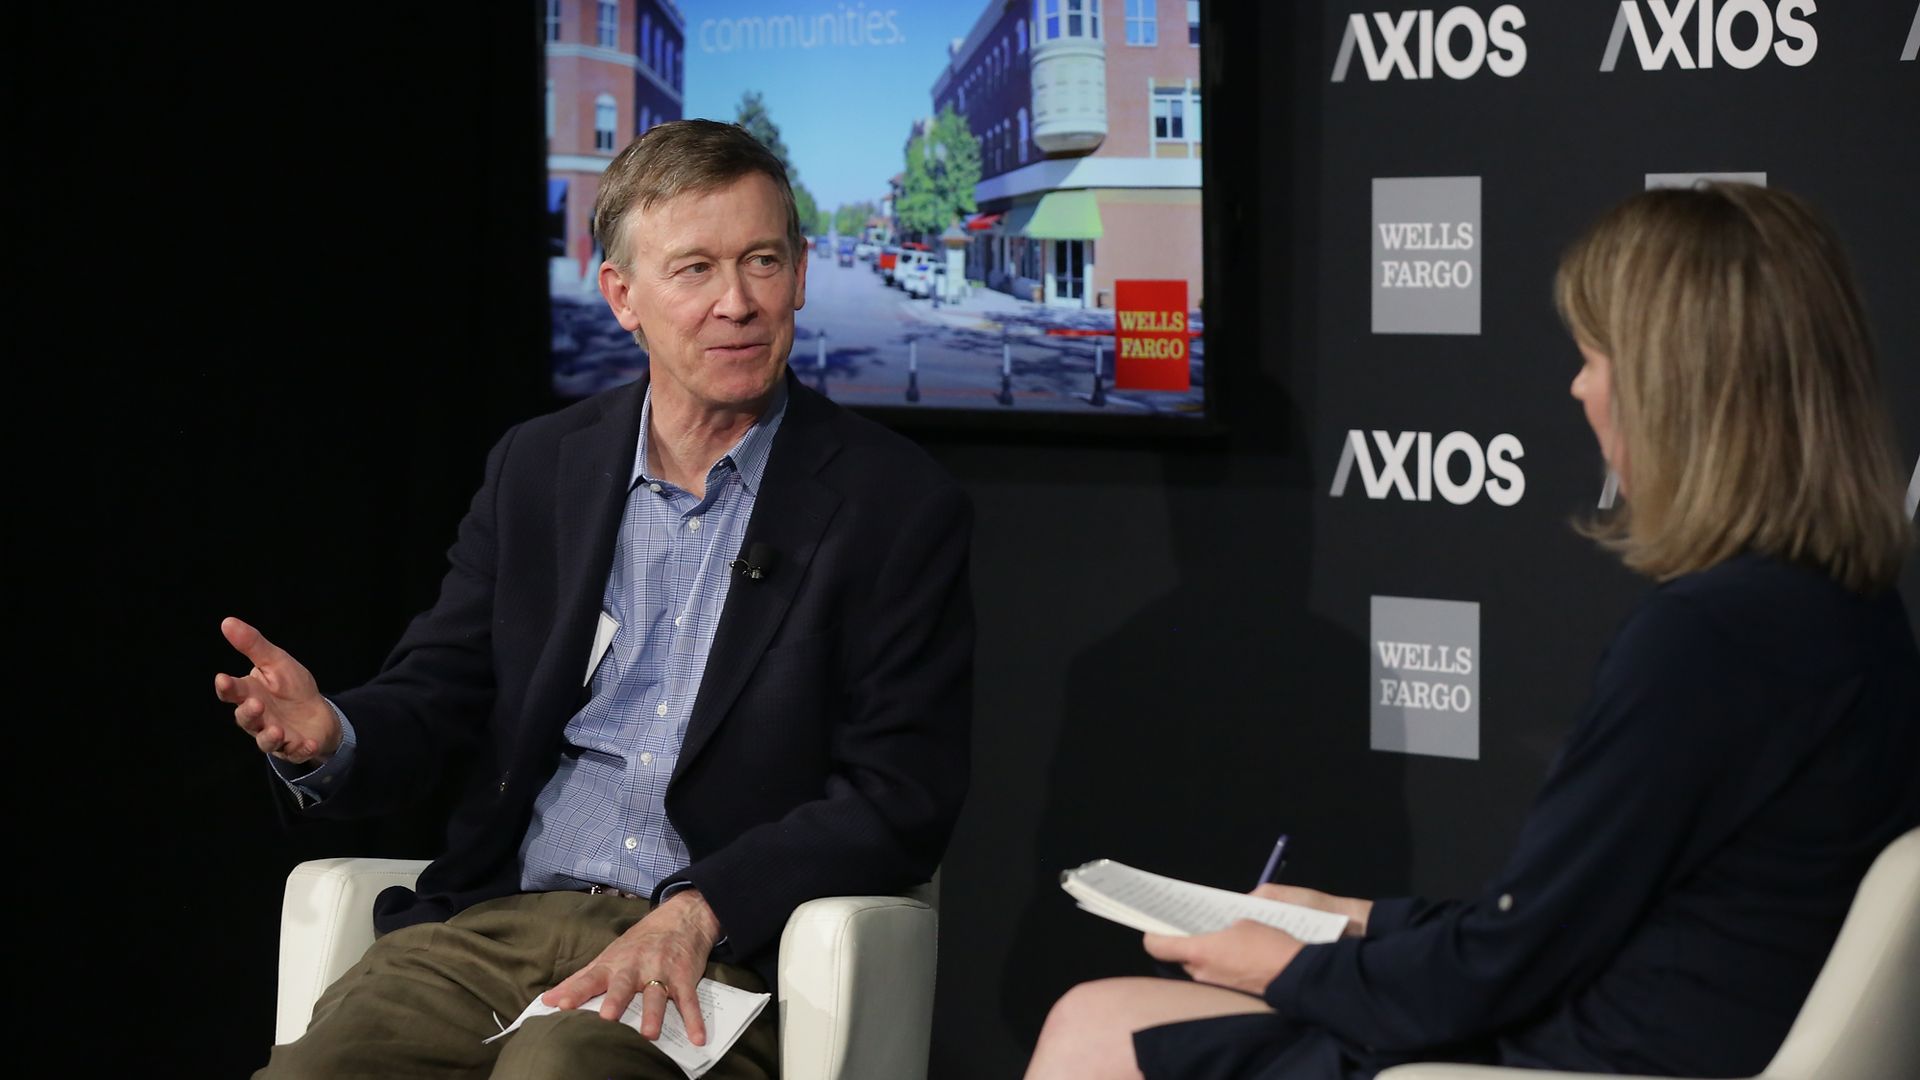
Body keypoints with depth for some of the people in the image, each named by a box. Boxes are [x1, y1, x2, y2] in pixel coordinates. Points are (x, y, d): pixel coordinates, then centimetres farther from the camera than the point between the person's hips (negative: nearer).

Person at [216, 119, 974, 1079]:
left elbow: (901, 801, -3)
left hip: (720, 954, -3)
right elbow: (431, 695, 14)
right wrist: (326, 739, -11)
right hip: (502, 918, 4)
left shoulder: (899, 505, 2)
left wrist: (699, 910, -17)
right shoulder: (536, 468, 15)